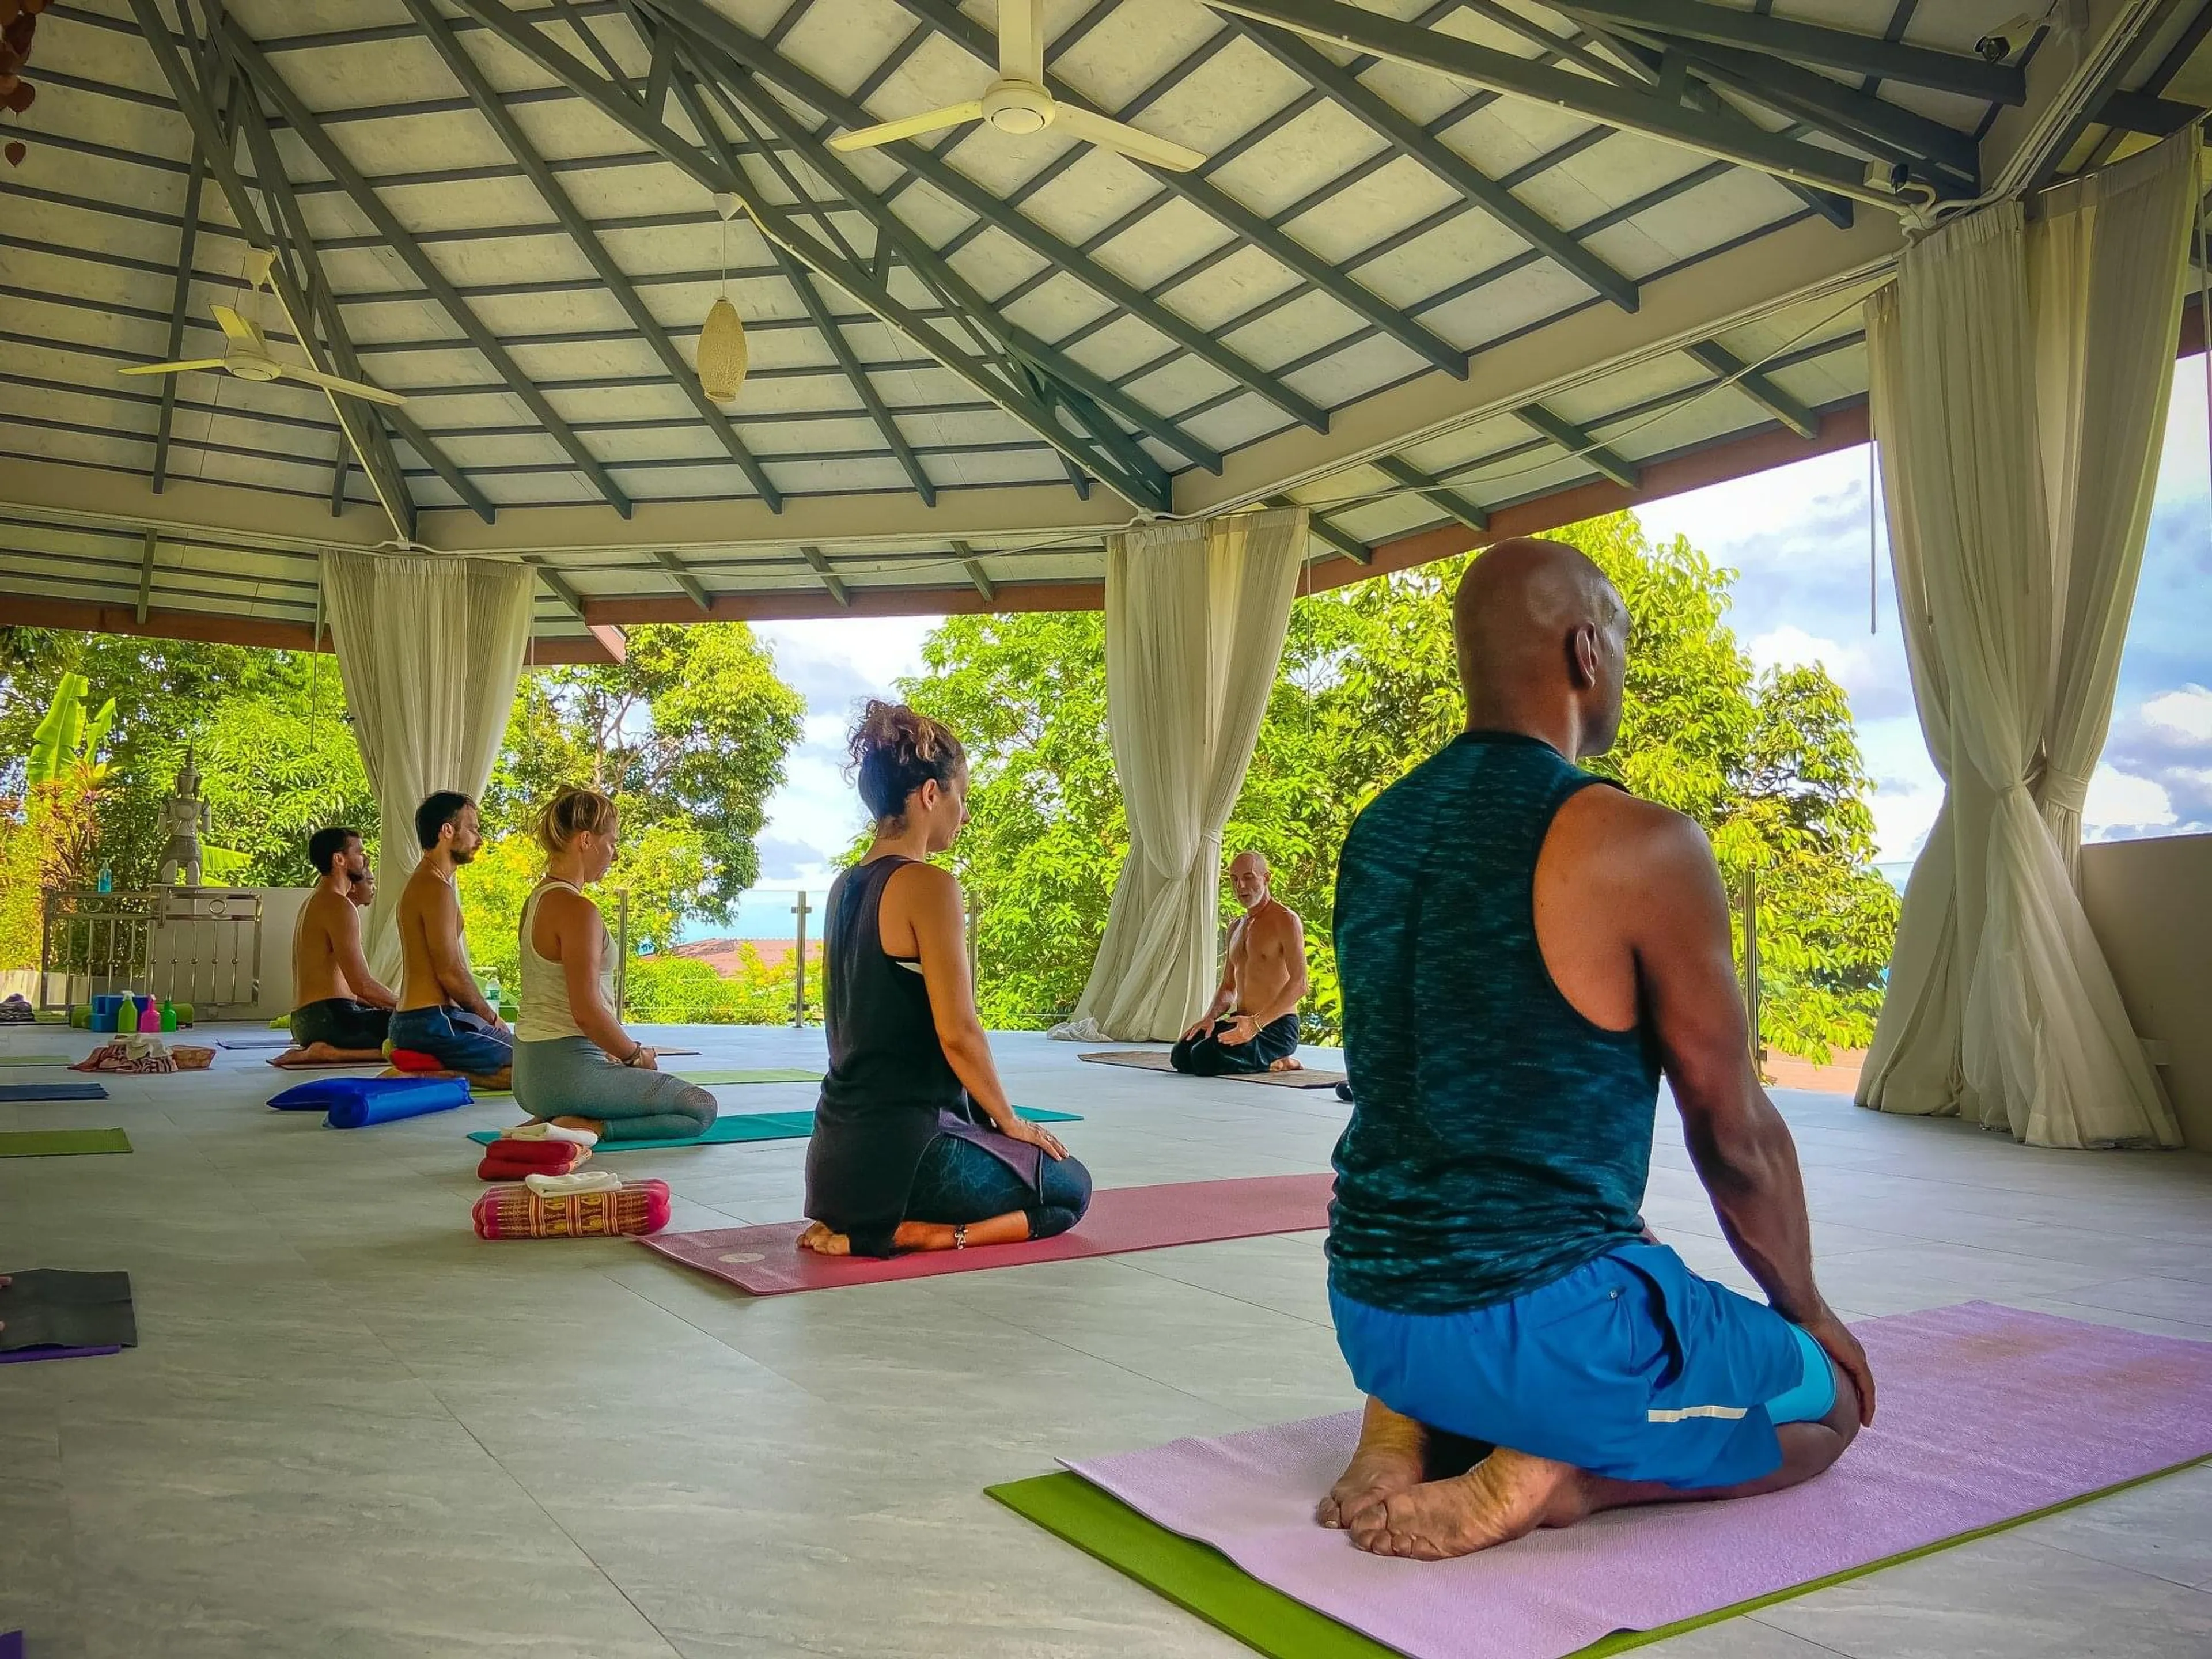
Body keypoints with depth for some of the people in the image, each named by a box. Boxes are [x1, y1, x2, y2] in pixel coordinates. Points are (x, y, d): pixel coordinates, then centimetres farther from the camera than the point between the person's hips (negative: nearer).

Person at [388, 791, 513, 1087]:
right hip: (433, 1022, -10)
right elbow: (451, 973, -19)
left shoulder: (421, 883, 18)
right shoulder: (436, 888, -15)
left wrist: (487, 1016, 12)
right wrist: (492, 1017, -5)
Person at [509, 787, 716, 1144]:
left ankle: (551, 1121, 12)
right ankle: (588, 1129, -11)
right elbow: (587, 1012, -23)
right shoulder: (577, 910, -19)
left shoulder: (537, 899, 11)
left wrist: (624, 1052, 15)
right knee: (702, 1108, 1)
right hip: (568, 1070, -9)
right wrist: (636, 1055, -6)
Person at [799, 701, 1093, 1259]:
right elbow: (958, 1032, -19)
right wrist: (1010, 1120, -3)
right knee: (1070, 1191, 13)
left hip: (841, 1145, 9)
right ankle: (894, 1233, -5)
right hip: (900, 1147, -9)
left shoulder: (845, 888, 9)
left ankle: (862, 1222, 12)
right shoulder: (928, 885, -17)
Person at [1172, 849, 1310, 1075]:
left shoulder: (1285, 920, -8)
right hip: (1242, 1022, 9)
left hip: (1276, 1027, -8)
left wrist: (1256, 1023, -27)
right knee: (1180, 1056, -9)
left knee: (1205, 1058, -27)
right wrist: (1210, 1018, -1)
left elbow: (1300, 984, -19)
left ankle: (1274, 1062, -4)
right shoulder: (1237, 928, 19)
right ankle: (1267, 1060, 5)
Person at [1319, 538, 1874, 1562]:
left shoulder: (1377, 833, 5)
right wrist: (1809, 1313, 13)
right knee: (1826, 1402, 21)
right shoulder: (1640, 846, -16)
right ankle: (1553, 1477, -4)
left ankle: (1408, 1422, 9)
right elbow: (1736, 1137, -7)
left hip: (1368, 1307, 7)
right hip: (1539, 1319, -6)